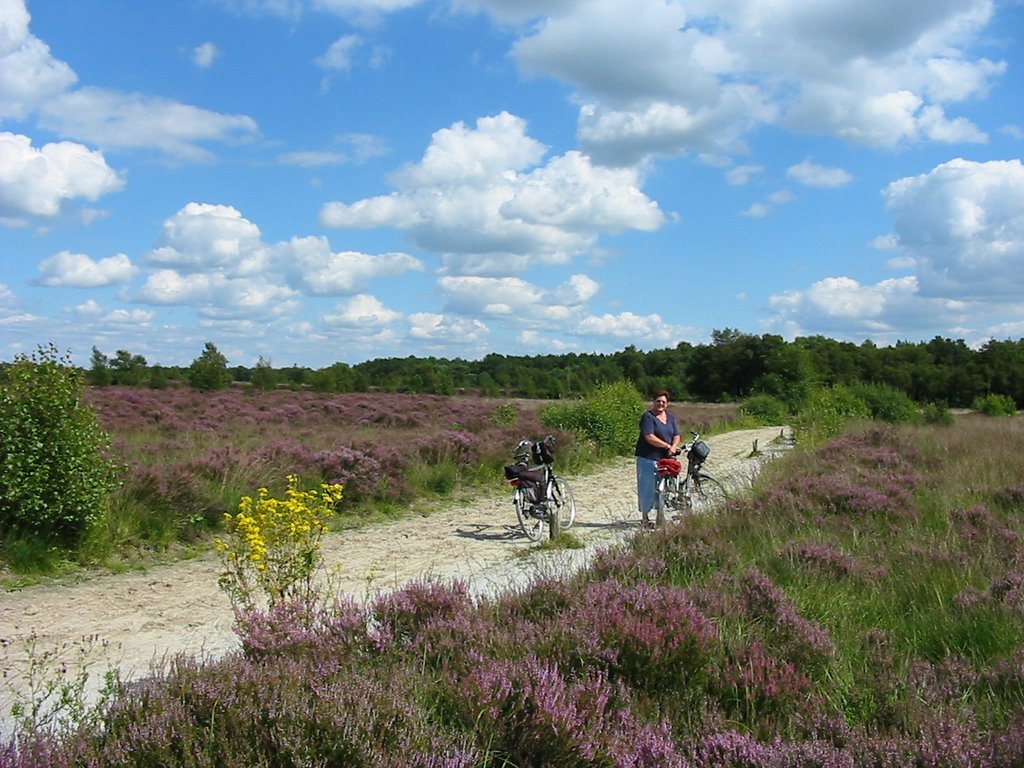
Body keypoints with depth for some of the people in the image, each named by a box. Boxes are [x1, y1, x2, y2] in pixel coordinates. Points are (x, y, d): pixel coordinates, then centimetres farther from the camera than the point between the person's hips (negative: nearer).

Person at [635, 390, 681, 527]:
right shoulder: (648, 417, -9)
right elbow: (649, 437, -18)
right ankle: (645, 518, 7)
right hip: (648, 458, -6)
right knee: (647, 488, -2)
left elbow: (676, 435, 10)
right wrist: (667, 446, -16)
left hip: (665, 458, 6)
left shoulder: (670, 416, 13)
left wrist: (673, 447, -11)